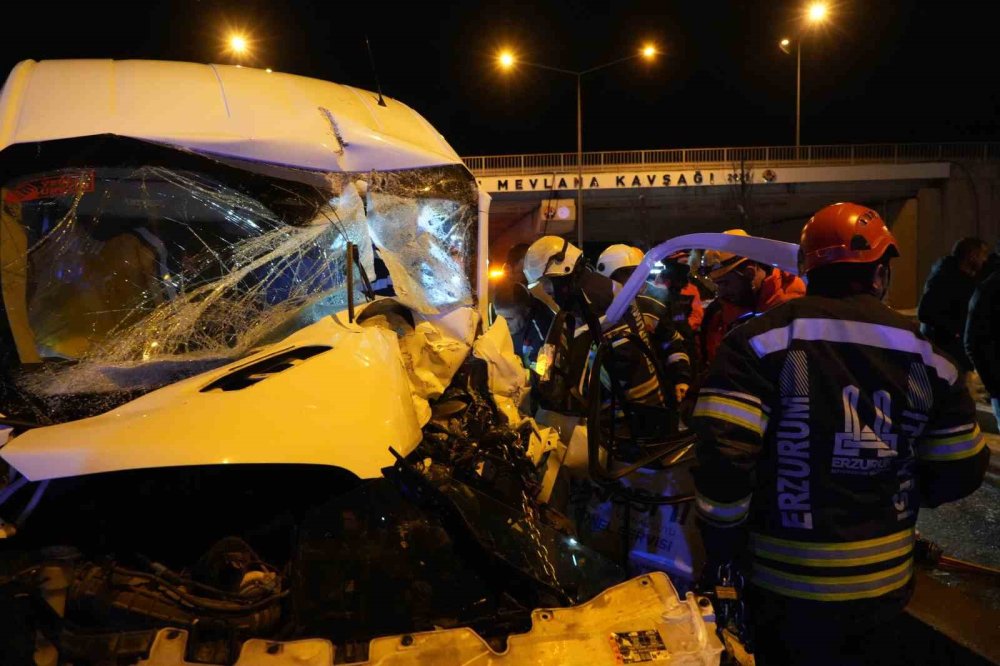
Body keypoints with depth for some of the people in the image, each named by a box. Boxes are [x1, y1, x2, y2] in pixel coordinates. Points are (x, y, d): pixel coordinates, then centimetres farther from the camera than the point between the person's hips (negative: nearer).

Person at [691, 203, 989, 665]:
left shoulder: (764, 339, -16)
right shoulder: (923, 352, -3)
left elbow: (722, 451, -24)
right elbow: (960, 470, 3)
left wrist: (722, 545, -10)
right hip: (885, 585, 4)